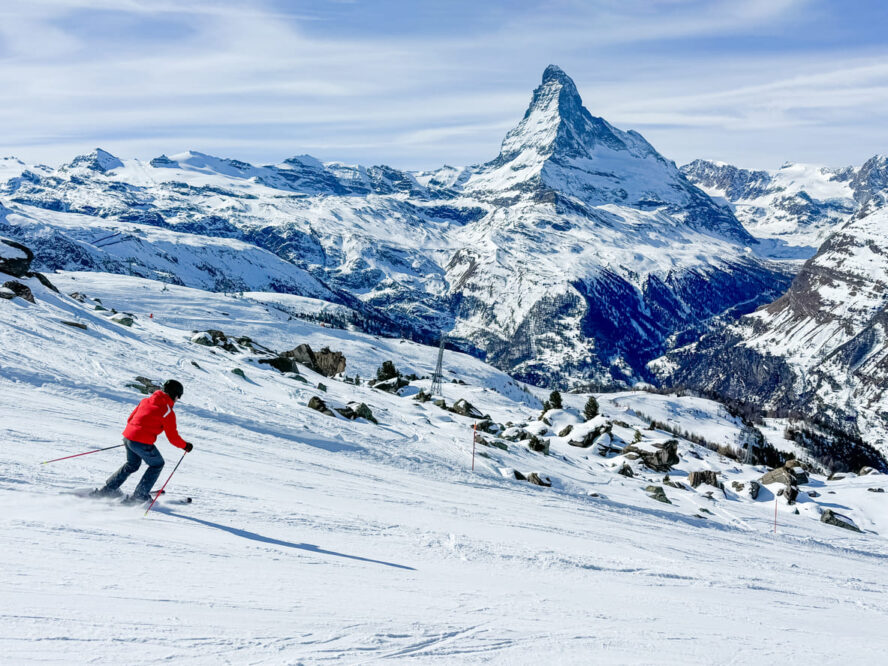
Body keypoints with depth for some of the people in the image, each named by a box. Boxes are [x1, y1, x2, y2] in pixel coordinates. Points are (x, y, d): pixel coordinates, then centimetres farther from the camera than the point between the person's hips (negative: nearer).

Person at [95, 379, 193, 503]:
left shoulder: (146, 400, 13)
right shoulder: (168, 412, -7)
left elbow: (130, 419, 19)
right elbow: (173, 438, -4)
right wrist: (185, 446, 13)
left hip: (128, 436, 7)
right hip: (143, 443, -7)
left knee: (132, 464, 30)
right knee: (157, 464, 17)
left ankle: (106, 489, 30)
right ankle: (140, 495, 14)